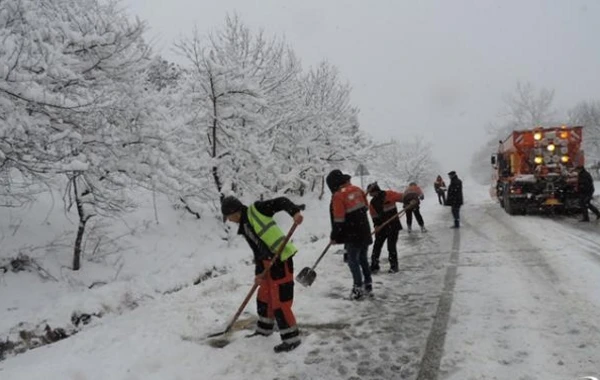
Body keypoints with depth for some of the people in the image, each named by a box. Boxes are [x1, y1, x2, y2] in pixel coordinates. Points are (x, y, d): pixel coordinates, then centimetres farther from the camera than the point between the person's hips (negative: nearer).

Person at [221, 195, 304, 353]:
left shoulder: (256, 209, -6)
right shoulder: (244, 228, 16)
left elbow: (280, 202, -13)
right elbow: (257, 251, 13)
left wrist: (295, 212, -30)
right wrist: (258, 272, 4)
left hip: (281, 260, -9)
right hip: (268, 263, 9)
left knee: (280, 301, -4)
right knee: (264, 297, 22)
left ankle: (292, 338, 9)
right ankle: (264, 328, 43)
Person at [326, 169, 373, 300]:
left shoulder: (338, 196, -16)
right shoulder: (357, 189, 5)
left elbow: (338, 220, -16)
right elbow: (365, 207, 16)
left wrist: (334, 237, -6)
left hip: (352, 236, -7)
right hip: (365, 233, 7)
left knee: (353, 261, 4)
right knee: (363, 259, 18)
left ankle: (358, 288, 7)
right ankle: (368, 285, 25)